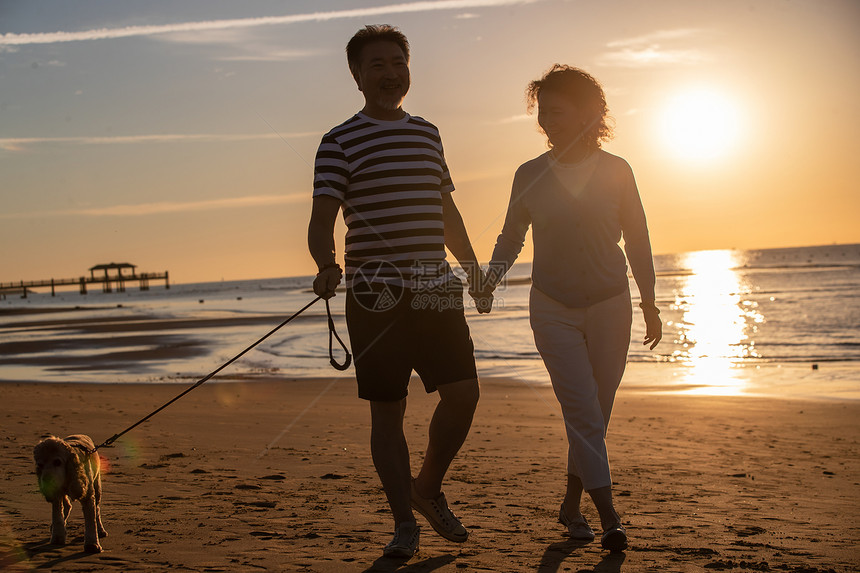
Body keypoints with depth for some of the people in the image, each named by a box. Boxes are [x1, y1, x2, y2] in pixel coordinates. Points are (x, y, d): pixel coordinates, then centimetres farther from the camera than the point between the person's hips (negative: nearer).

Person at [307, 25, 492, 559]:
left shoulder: (428, 133, 17)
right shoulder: (340, 142, 0)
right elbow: (322, 219, -8)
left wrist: (474, 270, 24)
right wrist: (327, 265, -28)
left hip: (436, 288, 4)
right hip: (375, 294, -4)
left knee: (464, 393, -4)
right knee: (388, 410, -1)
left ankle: (429, 488, 20)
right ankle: (405, 522, 12)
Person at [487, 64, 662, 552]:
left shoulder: (616, 171, 0)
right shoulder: (531, 175, 1)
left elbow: (637, 240, 7)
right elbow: (511, 238, 10)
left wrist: (650, 305, 8)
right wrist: (493, 274, -10)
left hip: (610, 305, 1)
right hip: (553, 308, -1)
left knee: (595, 414, 6)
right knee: (583, 411, -10)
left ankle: (572, 504, 23)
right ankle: (609, 516, -8)